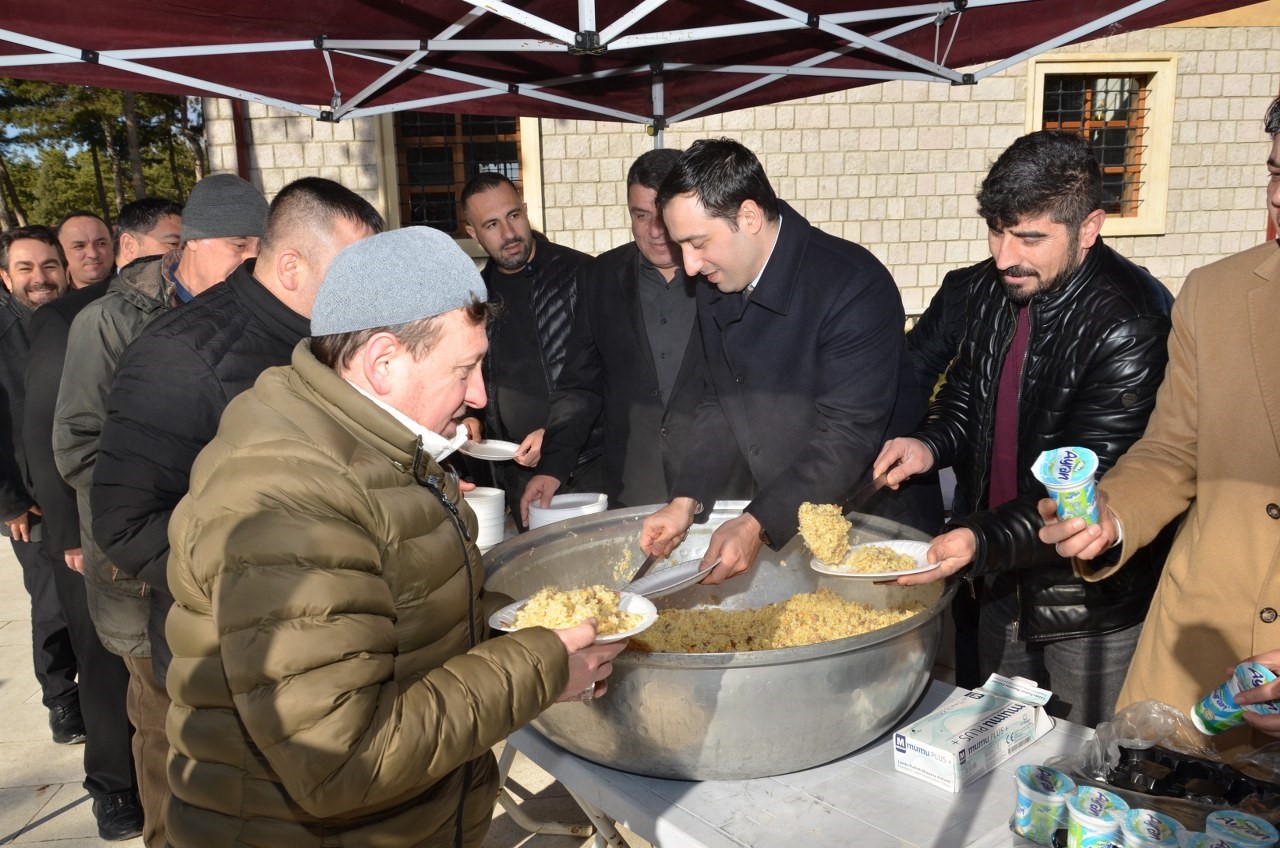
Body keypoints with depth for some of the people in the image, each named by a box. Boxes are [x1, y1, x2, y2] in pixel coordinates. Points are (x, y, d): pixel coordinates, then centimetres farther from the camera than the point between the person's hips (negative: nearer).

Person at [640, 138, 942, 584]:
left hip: (875, 525, -6)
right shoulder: (715, 290, 0)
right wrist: (687, 500, -6)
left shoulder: (855, 287, -24)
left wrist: (758, 524, -32)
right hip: (781, 526, 6)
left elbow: (847, 437, -26)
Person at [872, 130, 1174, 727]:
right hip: (1002, 587, 7)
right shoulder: (991, 287, -2)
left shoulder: (1131, 326, -24)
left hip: (1091, 611, -6)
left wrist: (984, 543, -38)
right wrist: (931, 444, -9)